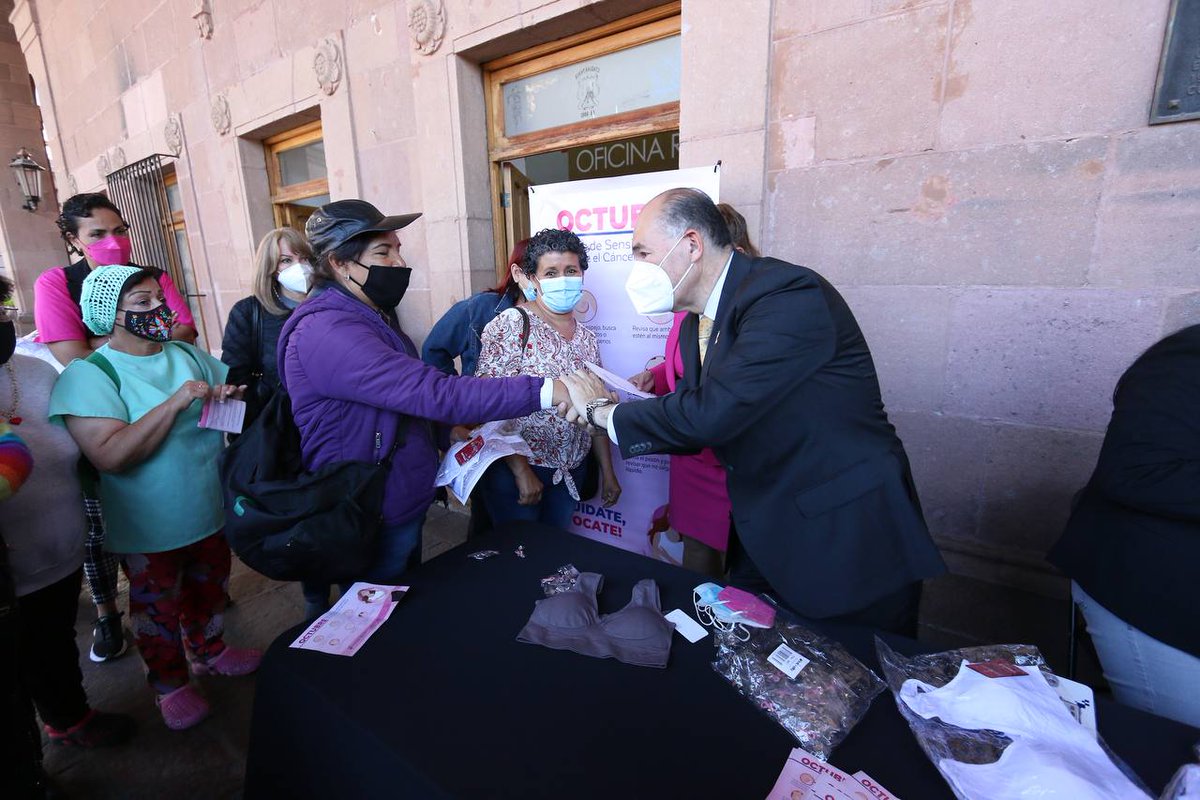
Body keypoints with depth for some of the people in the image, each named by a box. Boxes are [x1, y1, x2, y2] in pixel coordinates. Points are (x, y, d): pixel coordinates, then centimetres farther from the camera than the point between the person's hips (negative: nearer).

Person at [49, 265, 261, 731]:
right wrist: (175, 402, -33)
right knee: (159, 609, 16)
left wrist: (230, 394, -13)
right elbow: (110, 455, -27)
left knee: (209, 589, 23)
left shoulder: (189, 355, 1)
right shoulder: (89, 375, -15)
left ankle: (209, 652, 47)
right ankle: (169, 683, 38)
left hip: (210, 512, 5)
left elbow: (233, 388, 11)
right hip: (149, 530, -5)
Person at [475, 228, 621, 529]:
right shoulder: (512, 324, -12)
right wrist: (522, 471, -18)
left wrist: (607, 472, 12)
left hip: (570, 473, 5)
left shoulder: (587, 338, 6)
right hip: (515, 471, -5)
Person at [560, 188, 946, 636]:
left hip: (849, 542, -7)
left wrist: (602, 411, -18)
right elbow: (696, 427, 9)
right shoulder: (697, 324, 5)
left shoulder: (788, 295, -23)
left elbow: (708, 415, -32)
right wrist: (606, 410, -5)